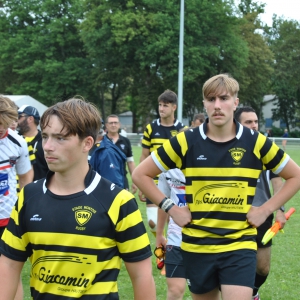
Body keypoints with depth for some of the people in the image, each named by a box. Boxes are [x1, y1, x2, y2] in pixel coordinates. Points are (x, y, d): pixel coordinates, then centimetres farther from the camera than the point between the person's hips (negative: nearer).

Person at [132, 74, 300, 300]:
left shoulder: (256, 142, -3)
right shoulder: (186, 141, -4)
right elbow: (141, 174, 3)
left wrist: (266, 209, -1)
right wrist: (171, 208, -4)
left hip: (240, 246, -1)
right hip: (197, 246, 1)